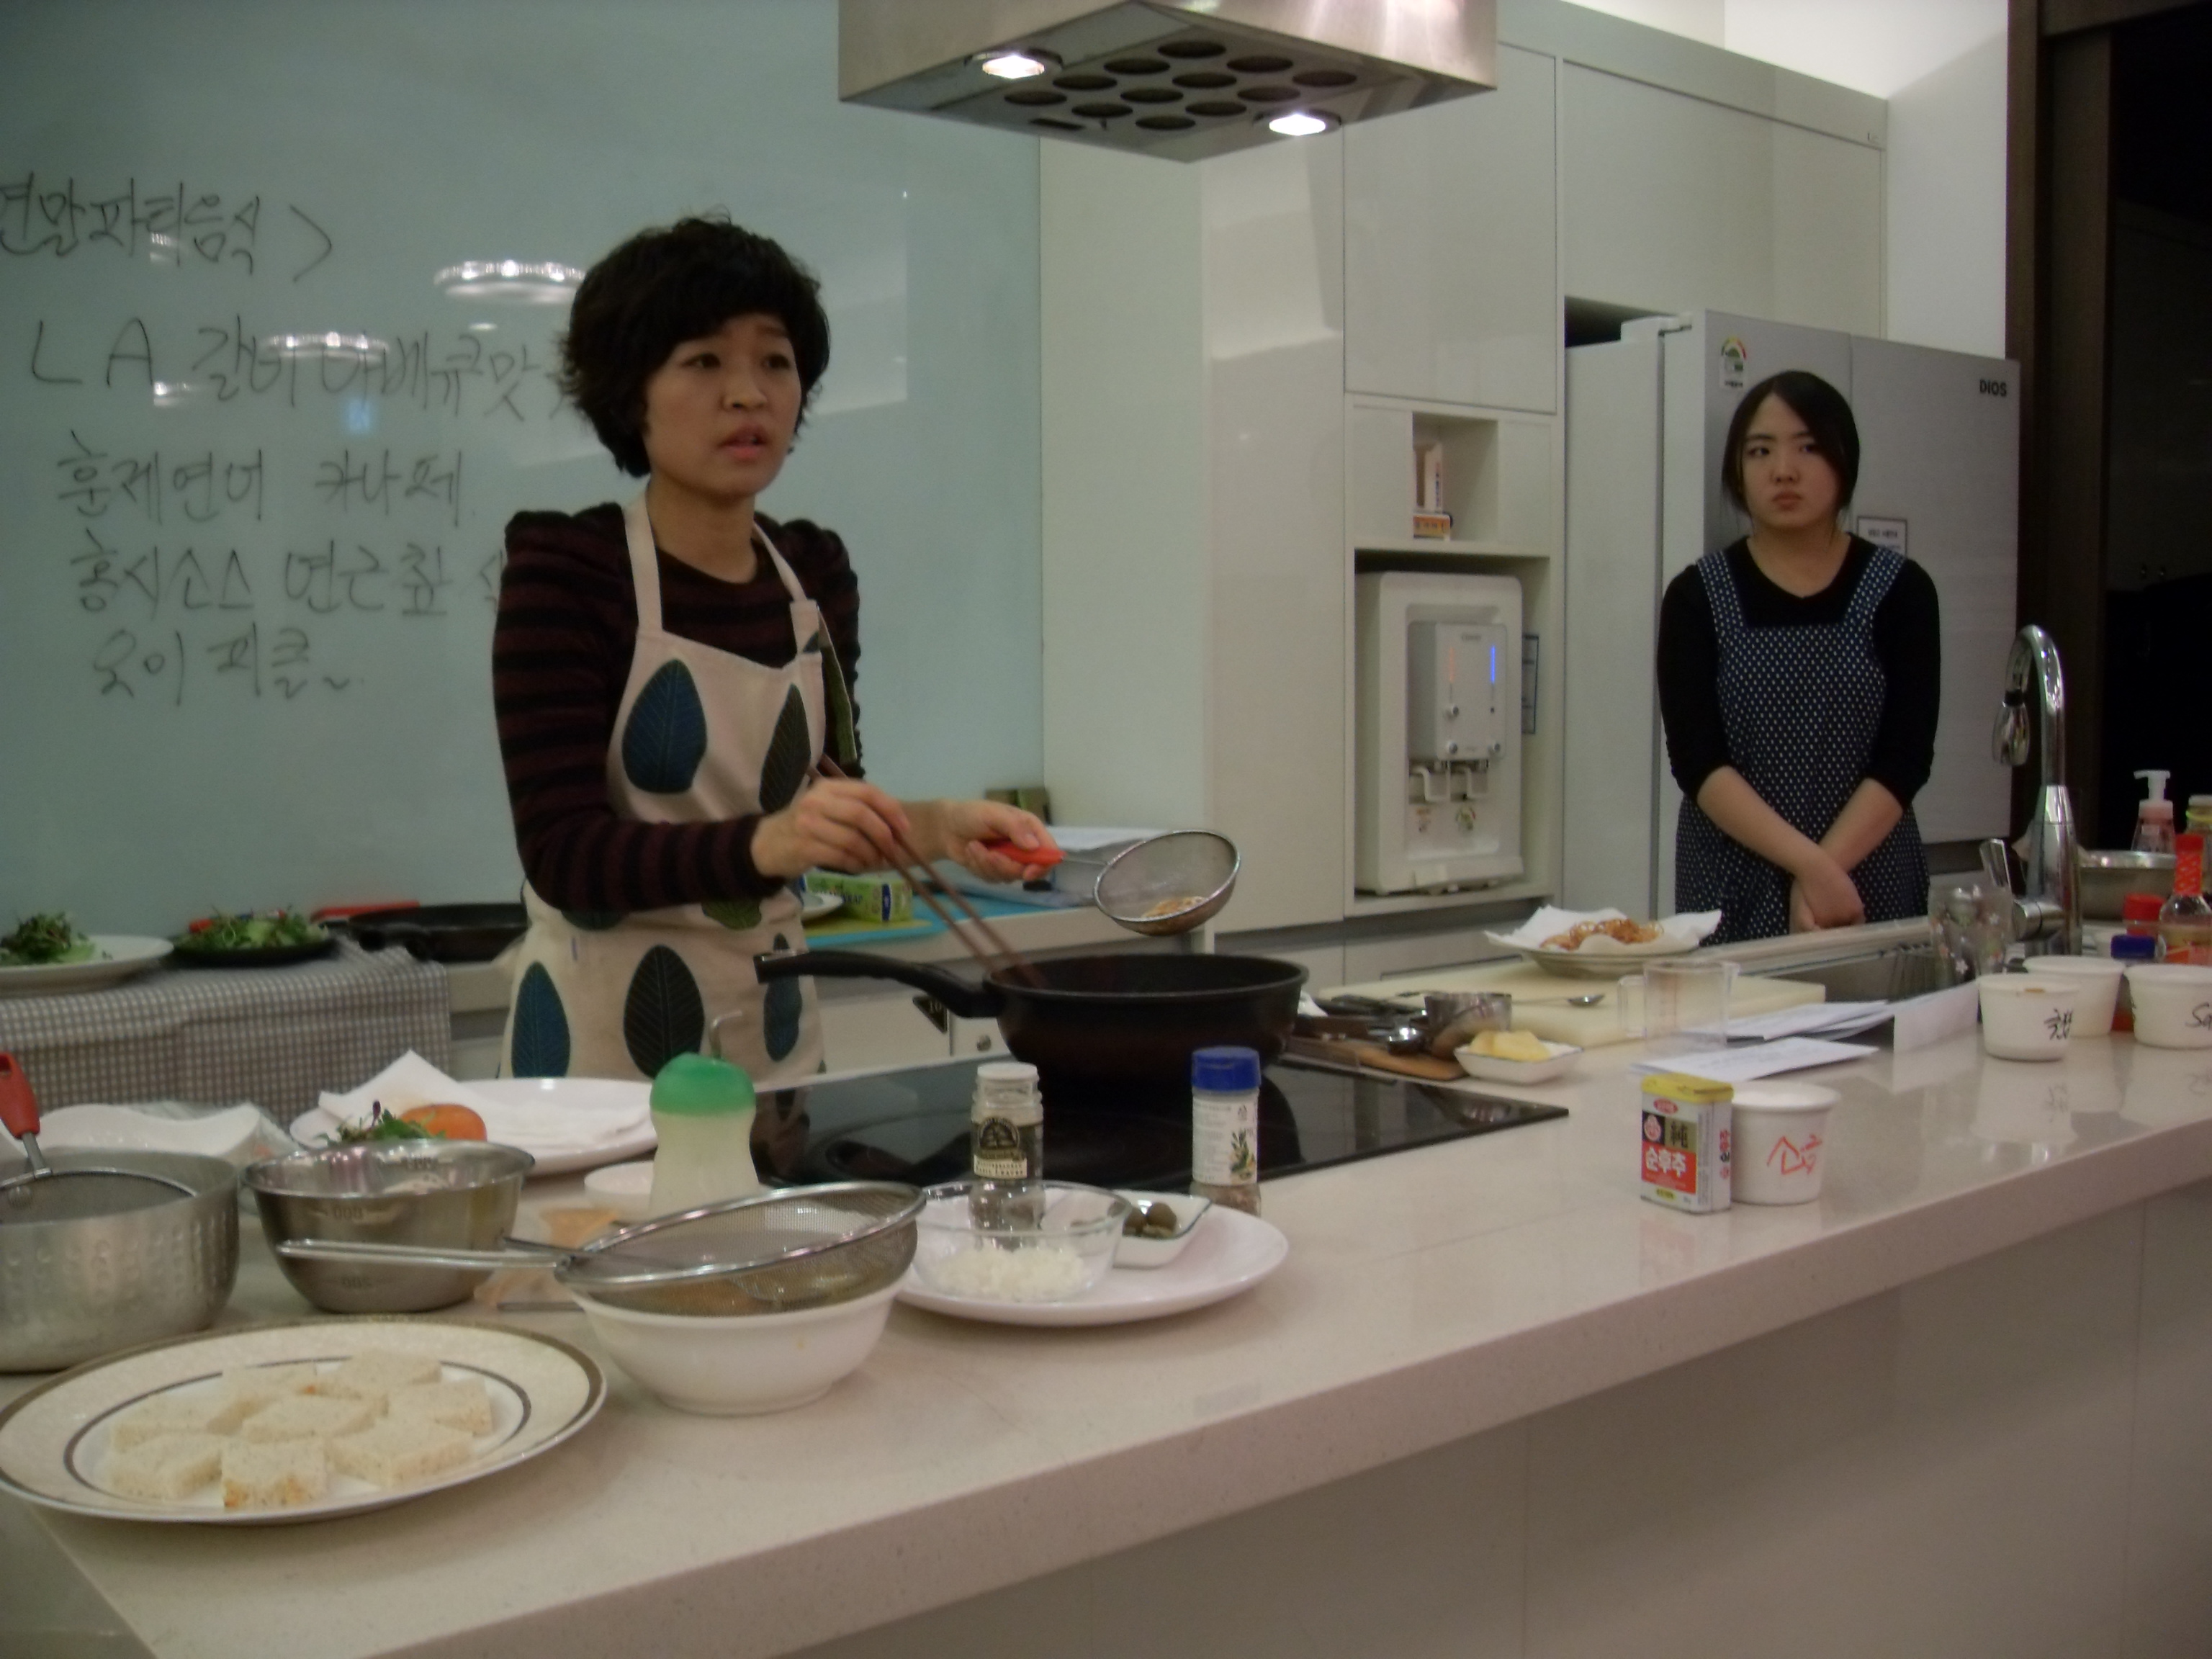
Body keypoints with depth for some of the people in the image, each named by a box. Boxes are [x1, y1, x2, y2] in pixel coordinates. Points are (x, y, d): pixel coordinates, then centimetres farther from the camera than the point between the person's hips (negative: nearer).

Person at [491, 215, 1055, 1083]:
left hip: (778, 1025, 5)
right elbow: (565, 855, -20)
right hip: (609, 1035, -5)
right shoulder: (564, 571, -12)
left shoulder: (813, 572, 4)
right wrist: (766, 841, -34)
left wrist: (929, 825, -8)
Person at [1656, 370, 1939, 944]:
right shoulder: (1697, 597, 2)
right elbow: (1696, 762, -7)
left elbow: (1906, 760, -4)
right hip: (1731, 896, 0)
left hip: (1869, 889, 0)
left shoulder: (1900, 591, 3)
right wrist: (1808, 862, -18)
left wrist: (1827, 868, -17)